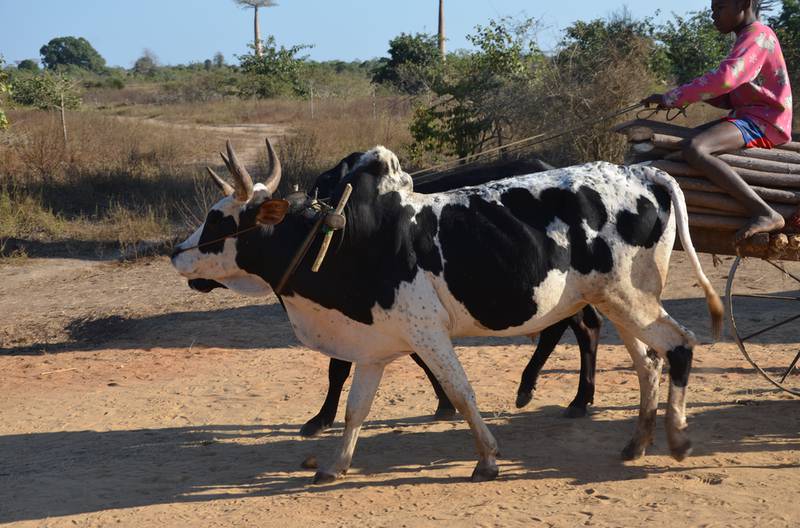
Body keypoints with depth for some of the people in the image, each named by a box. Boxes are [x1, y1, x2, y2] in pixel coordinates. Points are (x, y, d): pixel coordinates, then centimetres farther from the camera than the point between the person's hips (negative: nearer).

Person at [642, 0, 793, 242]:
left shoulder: (758, 35, -11)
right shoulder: (748, 40, 21)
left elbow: (724, 78, -27)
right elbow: (731, 99, 22)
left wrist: (670, 99, -21)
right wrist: (693, 95, 3)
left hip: (762, 122, -11)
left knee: (694, 149, -31)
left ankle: (765, 214, -34)